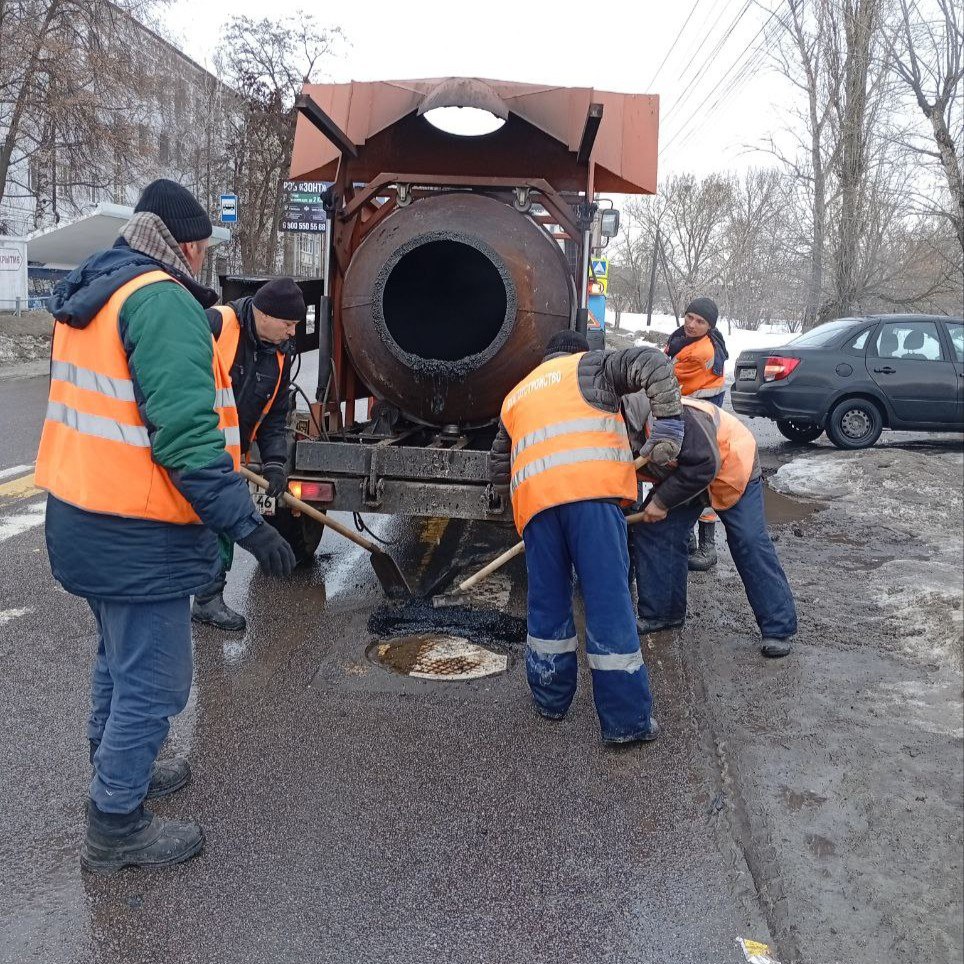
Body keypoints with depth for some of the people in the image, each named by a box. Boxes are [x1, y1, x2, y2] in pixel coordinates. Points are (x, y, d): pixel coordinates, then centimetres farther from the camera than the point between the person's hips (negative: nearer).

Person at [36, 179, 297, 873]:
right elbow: (184, 432, -27)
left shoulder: (87, 299, 12)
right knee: (152, 682, 2)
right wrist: (246, 524, -26)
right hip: (138, 537, -10)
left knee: (120, 659, 26)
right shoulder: (164, 301, -19)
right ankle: (116, 827, 16)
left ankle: (117, 771, 43)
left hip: (83, 518, 10)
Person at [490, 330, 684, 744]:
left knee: (547, 603, 17)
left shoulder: (515, 397, 34)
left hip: (534, 501, 4)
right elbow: (652, 364, 4)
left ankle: (550, 698, 27)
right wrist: (667, 425, 1)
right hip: (592, 492, -4)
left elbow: (499, 471, 39)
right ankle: (627, 720, 0)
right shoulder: (589, 366, 21)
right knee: (609, 603, -3)